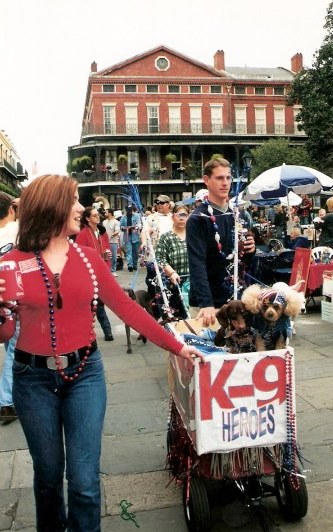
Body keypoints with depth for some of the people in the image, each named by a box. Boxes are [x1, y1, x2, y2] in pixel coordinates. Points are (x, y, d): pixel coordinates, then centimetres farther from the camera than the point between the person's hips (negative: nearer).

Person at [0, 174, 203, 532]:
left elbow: (126, 308, 1)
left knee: (84, 478, 4)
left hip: (85, 373, 1)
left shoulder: (88, 258, 0)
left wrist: (176, 346, 0)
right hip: (34, 377, -1)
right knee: (48, 473, 16)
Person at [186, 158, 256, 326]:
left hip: (235, 300, 6)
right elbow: (197, 264, -20)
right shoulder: (198, 219, -10)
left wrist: (250, 250, -4)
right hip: (208, 303, -6)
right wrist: (206, 303, -31)